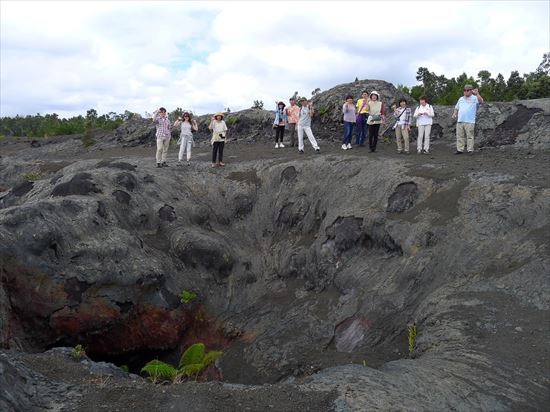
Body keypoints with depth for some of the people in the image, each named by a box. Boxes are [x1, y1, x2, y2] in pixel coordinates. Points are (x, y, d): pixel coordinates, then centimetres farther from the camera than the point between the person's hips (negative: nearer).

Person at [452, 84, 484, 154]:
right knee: (460, 136, 6)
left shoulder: (474, 98, 2)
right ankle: (460, 149, 11)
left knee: (470, 136, -4)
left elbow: (481, 101, -18)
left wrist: (477, 93, -32)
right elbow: (456, 108, 24)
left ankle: (470, 150, 0)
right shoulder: (461, 99, 19)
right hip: (460, 121, 5)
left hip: (469, 122, -5)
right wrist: (454, 114, 5)